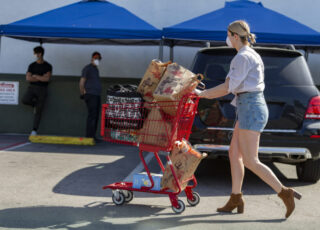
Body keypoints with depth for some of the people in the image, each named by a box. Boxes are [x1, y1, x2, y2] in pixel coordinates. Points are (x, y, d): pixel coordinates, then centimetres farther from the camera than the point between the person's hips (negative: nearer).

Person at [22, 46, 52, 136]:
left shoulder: (47, 66, 1)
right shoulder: (32, 65, 7)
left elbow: (47, 79, -11)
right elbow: (28, 78, -3)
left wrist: (35, 76, -4)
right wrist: (41, 78, -7)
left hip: (42, 89, -2)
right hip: (32, 87, 2)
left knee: (38, 111, -2)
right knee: (25, 100, -26)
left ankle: (34, 130, 2)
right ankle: (35, 104, 8)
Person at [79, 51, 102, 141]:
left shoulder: (96, 69, 22)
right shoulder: (87, 68, -4)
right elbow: (81, 82, -7)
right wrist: (83, 93, -8)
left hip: (96, 95, 9)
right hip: (90, 95, -9)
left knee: (96, 116, 7)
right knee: (92, 115, -14)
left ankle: (92, 136, 11)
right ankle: (89, 136, -14)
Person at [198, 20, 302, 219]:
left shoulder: (243, 57, -13)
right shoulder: (253, 55, 18)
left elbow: (227, 87, -15)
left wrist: (201, 94, -6)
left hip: (250, 110, -10)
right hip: (254, 107, 10)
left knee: (250, 161, -7)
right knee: (234, 153, 11)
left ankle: (285, 193, -4)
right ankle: (236, 199, 15)